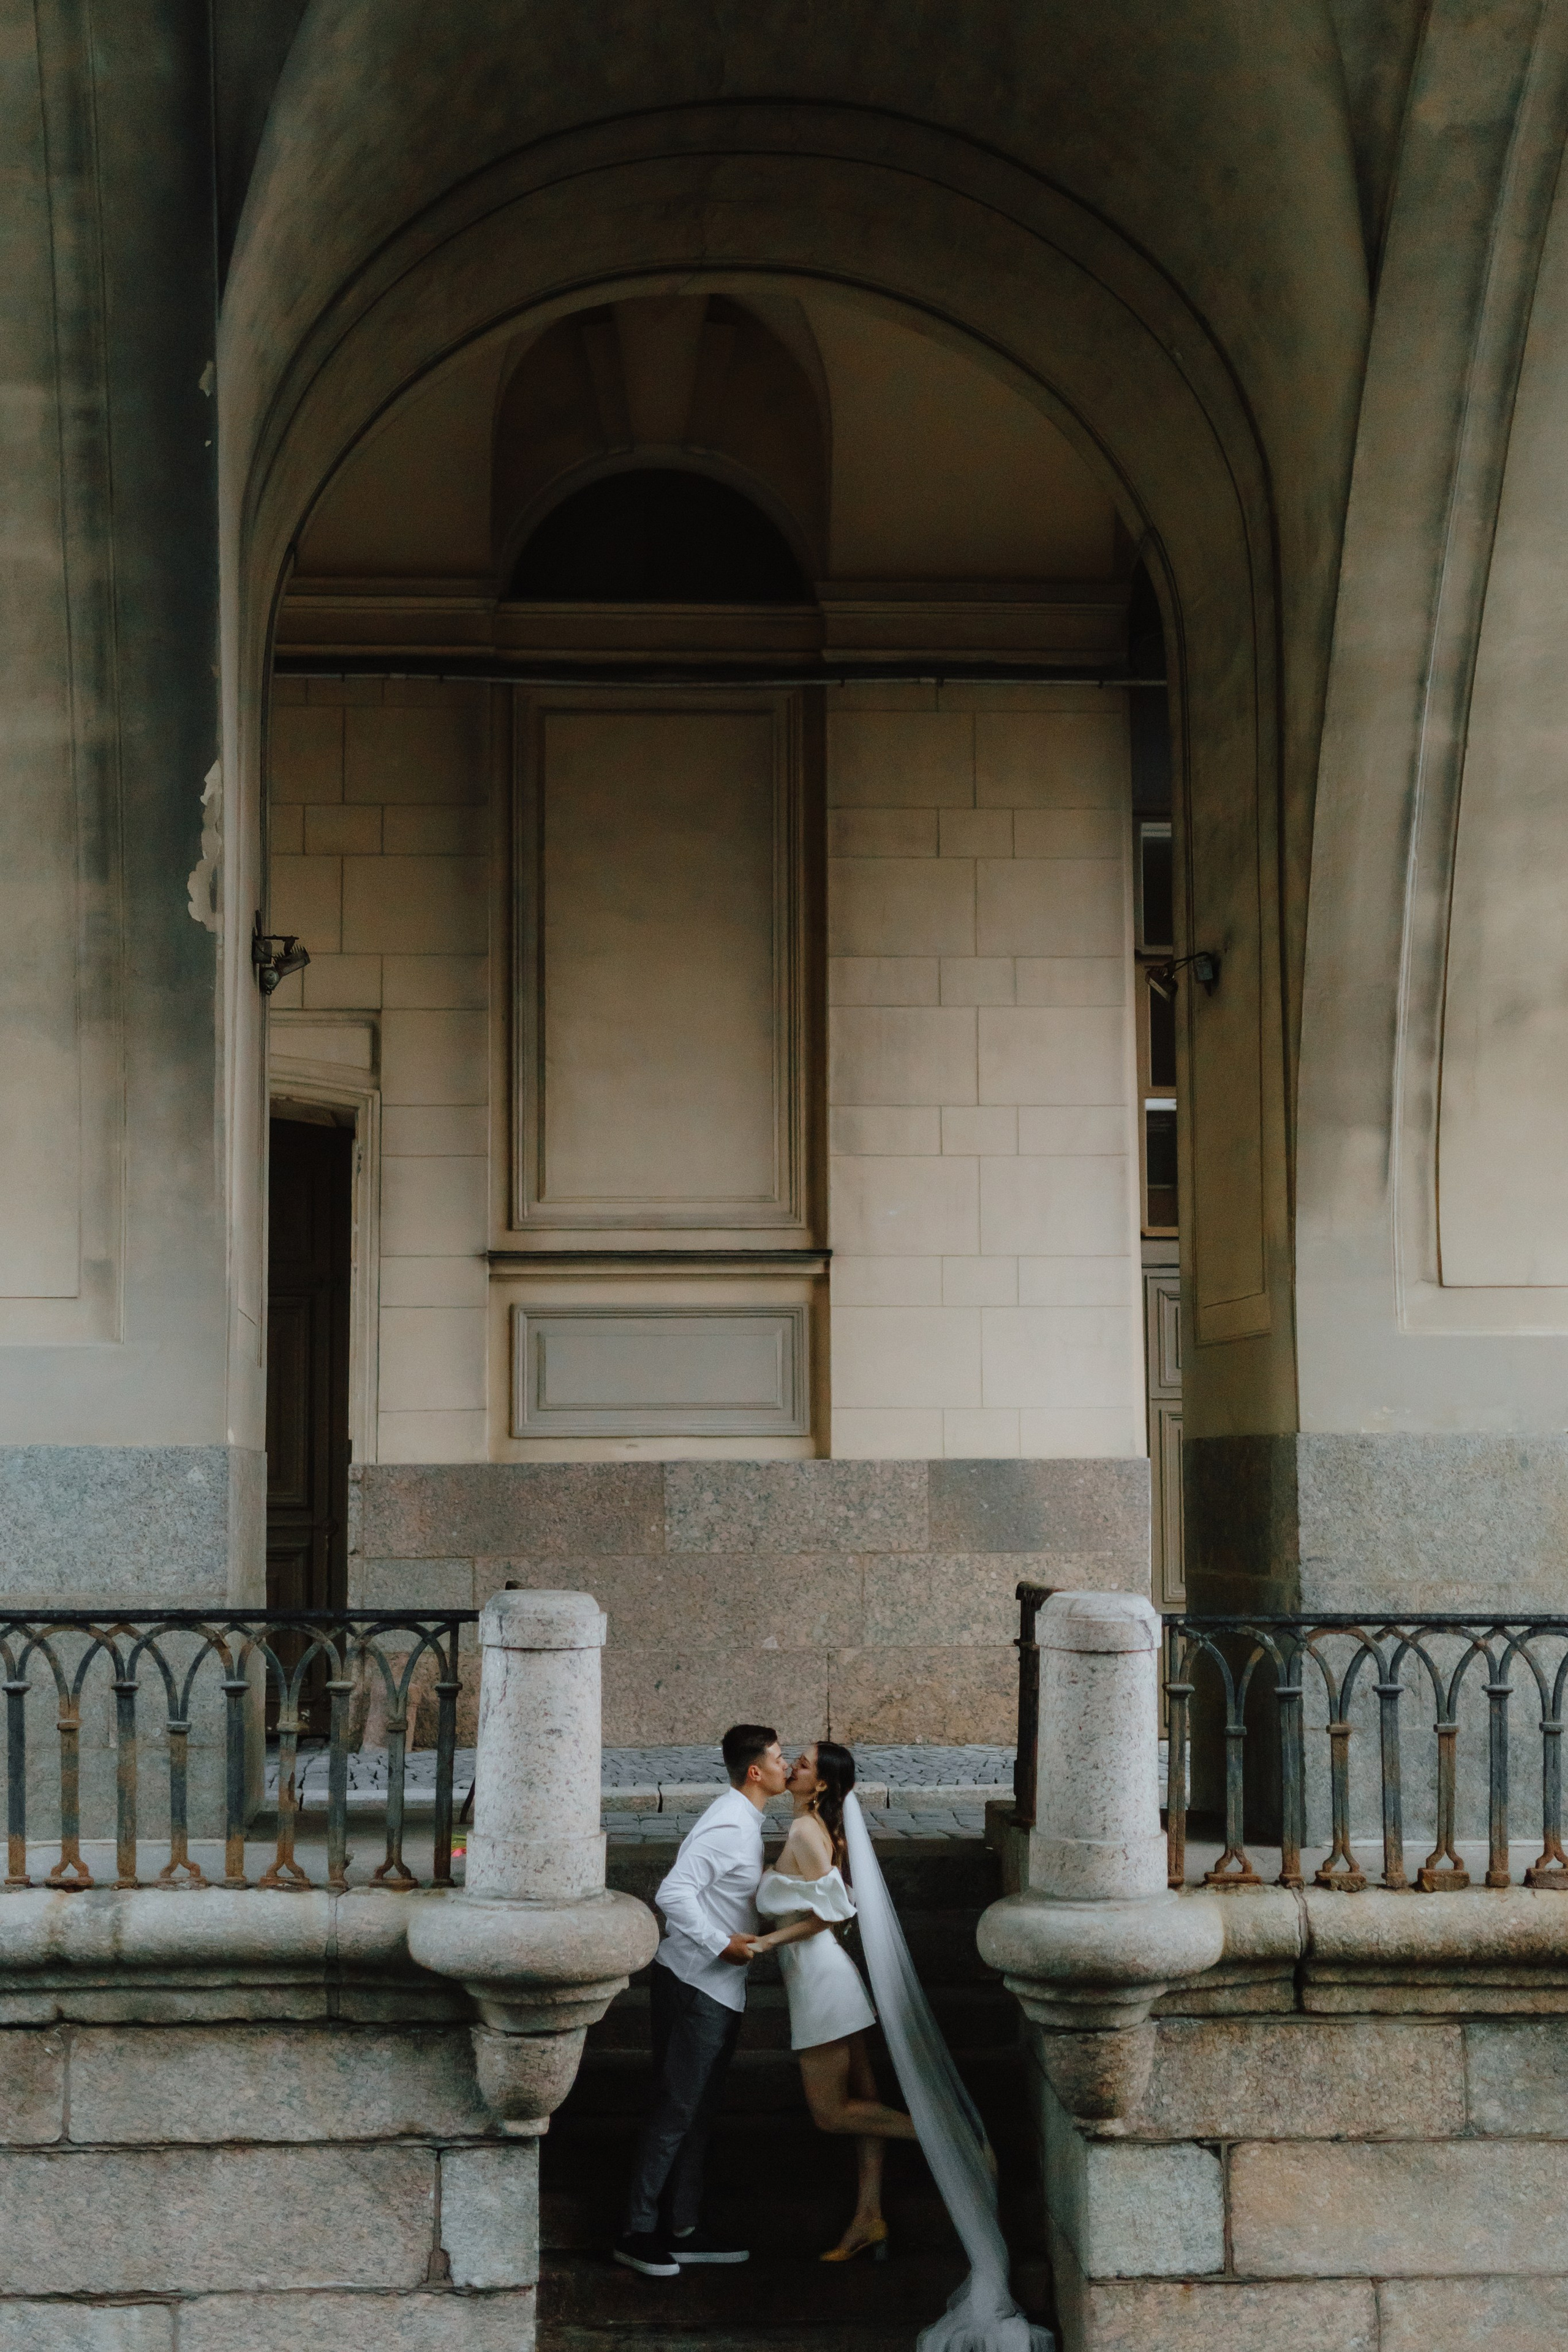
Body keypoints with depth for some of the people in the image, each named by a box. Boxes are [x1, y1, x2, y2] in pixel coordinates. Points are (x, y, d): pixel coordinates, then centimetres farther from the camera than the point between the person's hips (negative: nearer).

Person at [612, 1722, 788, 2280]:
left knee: (697, 2110, 14)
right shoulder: (729, 1825, -19)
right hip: (695, 1986, -10)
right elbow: (673, 1893, -26)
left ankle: (683, 2229, 20)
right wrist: (720, 1944, -24)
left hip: (718, 1989, 10)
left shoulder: (743, 1821, 12)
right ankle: (639, 2232, 0)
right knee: (676, 2109, -6)